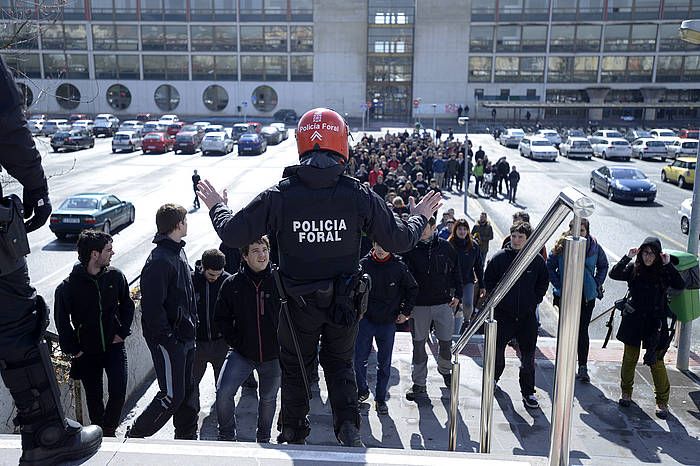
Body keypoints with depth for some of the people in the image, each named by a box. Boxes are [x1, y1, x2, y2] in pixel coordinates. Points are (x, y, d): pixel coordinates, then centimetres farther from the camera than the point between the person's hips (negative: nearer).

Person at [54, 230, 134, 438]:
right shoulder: (68, 287, -13)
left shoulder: (115, 276, -6)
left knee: (118, 392, -7)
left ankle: (109, 430, 17)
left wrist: (123, 332, 1)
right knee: (94, 398, 12)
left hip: (114, 346, 1)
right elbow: (62, 321, -2)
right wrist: (72, 349, -3)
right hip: (87, 352, -1)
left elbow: (127, 305, 8)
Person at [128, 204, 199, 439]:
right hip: (168, 340, -9)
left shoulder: (178, 252, 11)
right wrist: (168, 338, -20)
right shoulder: (159, 261, -21)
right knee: (172, 395, -2)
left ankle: (187, 437, 31)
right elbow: (152, 307, -24)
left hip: (184, 337, 9)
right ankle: (135, 436, 14)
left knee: (187, 390, 17)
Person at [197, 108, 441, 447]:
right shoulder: (360, 196, -15)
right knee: (340, 364, 24)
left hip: (298, 304, 0)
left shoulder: (278, 196, -17)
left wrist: (216, 207, 11)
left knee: (294, 368, 21)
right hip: (344, 303, 1)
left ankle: (293, 435, 36)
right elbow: (399, 241, -7)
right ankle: (349, 427, 15)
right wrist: (419, 218, 14)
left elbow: (233, 233, -11)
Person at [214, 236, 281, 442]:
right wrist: (236, 342, -2)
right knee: (223, 393, -11)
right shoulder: (232, 284, -4)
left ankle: (263, 439, 38)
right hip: (242, 353, 0)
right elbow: (222, 317, 5)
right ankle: (227, 436, 14)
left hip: (273, 355, 0)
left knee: (268, 398, 14)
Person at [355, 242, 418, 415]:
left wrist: (405, 312, 5)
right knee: (359, 360, 5)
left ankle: (380, 398, 23)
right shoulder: (363, 264, -6)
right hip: (365, 320, 0)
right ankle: (362, 391, 27)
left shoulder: (399, 267, -5)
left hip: (388, 322, 0)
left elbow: (413, 289, 8)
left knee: (384, 364, 8)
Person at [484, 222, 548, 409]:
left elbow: (543, 282, 12)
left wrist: (535, 300, 3)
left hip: (527, 315, 1)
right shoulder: (499, 257, -5)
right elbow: (488, 279, 4)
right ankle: (493, 377, 36)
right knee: (497, 349, 11)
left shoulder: (537, 260, -1)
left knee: (528, 356, 5)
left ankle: (528, 392, 17)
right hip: (503, 314, -1)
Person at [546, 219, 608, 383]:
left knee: (583, 331, 0)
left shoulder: (594, 247, -4)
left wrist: (597, 284, 3)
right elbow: (550, 266, 2)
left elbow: (603, 266, 12)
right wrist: (559, 285, -5)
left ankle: (583, 368, 6)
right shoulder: (562, 246, -7)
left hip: (587, 296, 0)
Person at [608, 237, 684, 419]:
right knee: (630, 358, 11)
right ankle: (626, 392, 30)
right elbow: (614, 274, -12)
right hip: (633, 320, 2)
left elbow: (680, 285, -16)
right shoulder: (633, 269, -1)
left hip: (655, 322, -2)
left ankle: (662, 401, 12)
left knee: (656, 361, -1)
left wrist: (668, 265, -20)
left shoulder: (664, 271, -4)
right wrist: (627, 257, -17)